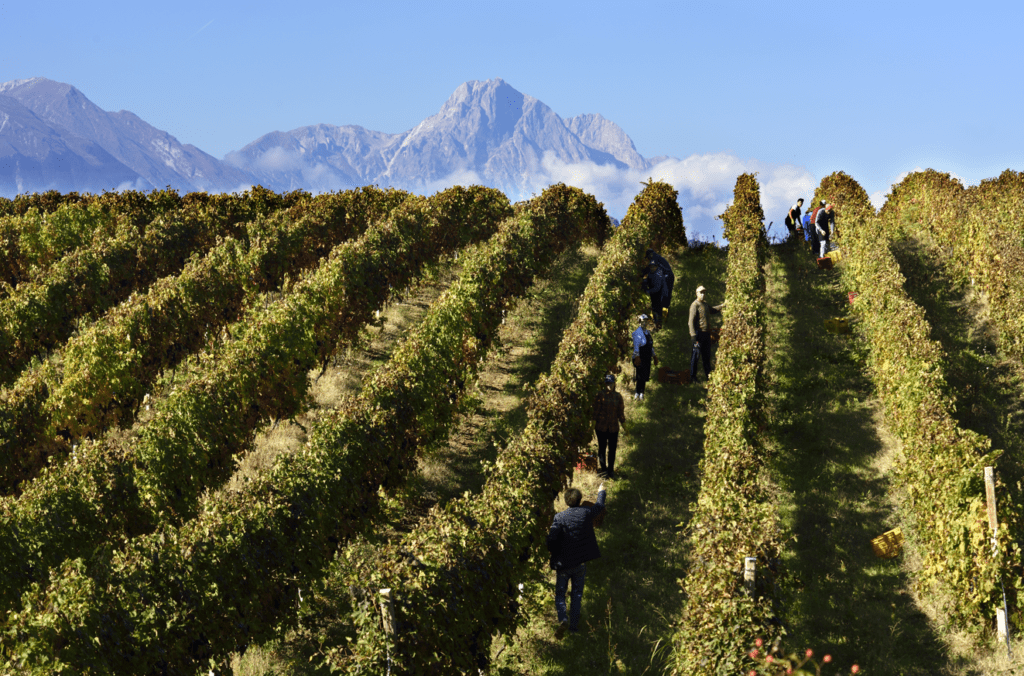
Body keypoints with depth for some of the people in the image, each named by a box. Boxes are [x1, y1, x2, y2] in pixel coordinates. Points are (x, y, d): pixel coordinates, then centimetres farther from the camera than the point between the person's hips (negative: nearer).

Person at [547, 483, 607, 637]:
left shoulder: (559, 517, -13)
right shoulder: (586, 513, -5)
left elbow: (551, 539, -20)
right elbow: (600, 506, 16)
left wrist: (553, 552, 1)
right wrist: (601, 492, 36)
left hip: (563, 563, -2)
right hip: (580, 562, 2)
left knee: (560, 594, 10)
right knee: (577, 594, 16)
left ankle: (563, 620, -13)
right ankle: (574, 624, 17)